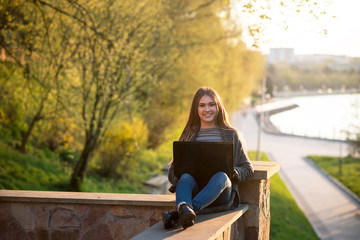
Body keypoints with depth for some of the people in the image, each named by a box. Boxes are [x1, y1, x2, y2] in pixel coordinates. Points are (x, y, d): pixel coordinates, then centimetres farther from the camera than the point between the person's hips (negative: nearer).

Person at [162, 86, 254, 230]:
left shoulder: (232, 135, 21)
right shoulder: (188, 136, 24)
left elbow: (248, 168, 17)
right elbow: (173, 169, 19)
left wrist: (234, 173, -7)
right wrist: (177, 179, -7)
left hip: (221, 195, -1)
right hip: (194, 190, 1)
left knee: (221, 176, -37)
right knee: (186, 177, -35)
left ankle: (178, 214, -60)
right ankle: (184, 208, -69)